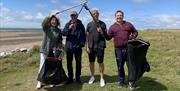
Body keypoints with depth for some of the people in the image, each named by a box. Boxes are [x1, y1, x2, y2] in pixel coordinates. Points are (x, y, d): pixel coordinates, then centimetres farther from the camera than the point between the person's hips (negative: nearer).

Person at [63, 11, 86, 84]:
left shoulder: (80, 24, 4)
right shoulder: (67, 24, 7)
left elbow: (83, 35, 4)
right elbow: (63, 33, -3)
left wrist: (82, 44, -6)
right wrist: (69, 28, -20)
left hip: (77, 46, -1)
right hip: (69, 46, 1)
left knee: (78, 62, 7)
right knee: (69, 63, 7)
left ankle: (78, 78, 22)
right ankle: (70, 78, 20)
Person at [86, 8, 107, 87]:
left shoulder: (102, 24, 1)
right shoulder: (89, 24, 7)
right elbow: (87, 36, 5)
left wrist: (101, 32, -20)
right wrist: (87, 46, -1)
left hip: (100, 46, -2)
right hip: (91, 47, 3)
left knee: (100, 62, 4)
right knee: (91, 62, 11)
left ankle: (102, 78, 16)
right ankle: (92, 76, 29)